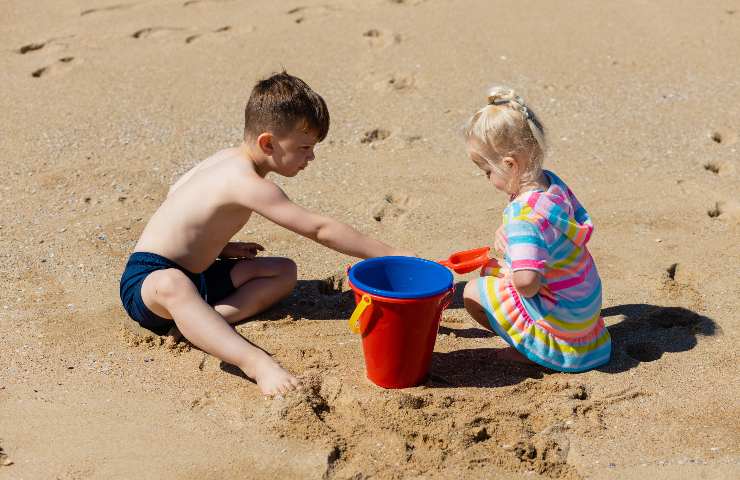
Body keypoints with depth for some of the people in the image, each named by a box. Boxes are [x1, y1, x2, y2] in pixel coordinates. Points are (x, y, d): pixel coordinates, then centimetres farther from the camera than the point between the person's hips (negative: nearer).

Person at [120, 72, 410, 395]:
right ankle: (256, 362, -58)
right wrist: (388, 254, -26)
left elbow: (177, 195, 18)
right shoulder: (248, 183, -24)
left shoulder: (228, 159, 4)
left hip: (195, 276, 10)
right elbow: (319, 229, -27)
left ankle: (202, 323, -19)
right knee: (172, 285, -45)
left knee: (285, 271, 2)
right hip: (148, 279, -10)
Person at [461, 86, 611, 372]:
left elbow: (526, 281, -44)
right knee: (489, 271, 22)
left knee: (473, 293, -7)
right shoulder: (551, 182, -5)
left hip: (560, 315, -9)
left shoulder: (525, 216, -32)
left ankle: (534, 351, 2)